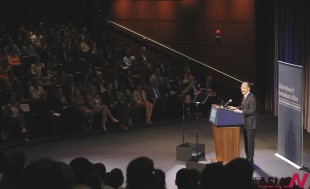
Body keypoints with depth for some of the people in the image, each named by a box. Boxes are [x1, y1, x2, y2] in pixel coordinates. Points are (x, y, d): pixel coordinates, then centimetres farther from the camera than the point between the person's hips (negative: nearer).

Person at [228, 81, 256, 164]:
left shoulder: (251, 98, -19)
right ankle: (247, 158, 28)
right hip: (245, 123, 10)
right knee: (246, 142, 17)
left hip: (250, 124, -10)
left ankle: (250, 160, 3)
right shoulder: (244, 96, 11)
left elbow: (251, 111, -23)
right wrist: (235, 108, 8)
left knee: (250, 142, -3)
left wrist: (241, 111, -27)